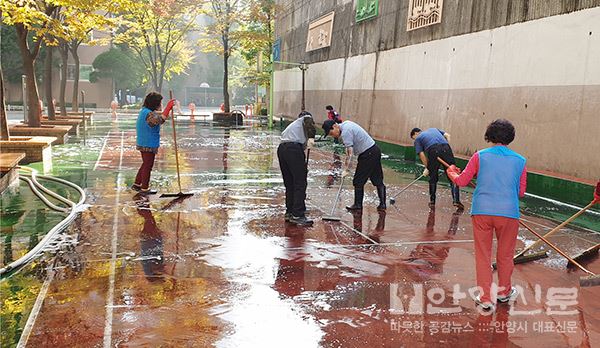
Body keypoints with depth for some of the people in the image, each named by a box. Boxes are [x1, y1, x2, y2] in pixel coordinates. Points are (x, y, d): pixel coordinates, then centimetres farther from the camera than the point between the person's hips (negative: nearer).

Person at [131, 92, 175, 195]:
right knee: (148, 166, 3)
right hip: (148, 145, -10)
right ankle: (144, 189, 13)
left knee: (145, 164, 22)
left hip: (143, 144, 10)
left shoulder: (144, 111, 11)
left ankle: (137, 184, 30)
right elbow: (160, 120, -40)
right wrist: (168, 107, -39)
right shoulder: (149, 114, -23)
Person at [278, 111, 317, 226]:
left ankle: (289, 213, 25)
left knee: (289, 184, 17)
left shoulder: (293, 124, 38)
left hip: (281, 149, 8)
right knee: (300, 184, -2)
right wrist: (311, 137, -21)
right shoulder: (307, 118, 19)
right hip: (294, 148, -8)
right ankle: (297, 215, -3)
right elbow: (309, 123, -8)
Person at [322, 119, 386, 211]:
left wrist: (346, 170, -21)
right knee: (378, 180, 10)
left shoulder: (345, 132, -20)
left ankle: (358, 204, 9)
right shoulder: (346, 124, 10)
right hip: (375, 150, 10)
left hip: (368, 154, -10)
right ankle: (382, 204, 12)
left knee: (358, 181, 0)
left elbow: (350, 153, -23)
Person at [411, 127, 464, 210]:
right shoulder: (434, 129, 37)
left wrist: (427, 168, 16)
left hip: (433, 151, -2)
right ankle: (456, 200, -7)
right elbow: (447, 135, 22)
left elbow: (421, 155, 10)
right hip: (446, 148, 2)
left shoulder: (417, 139, 24)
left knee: (433, 178, 14)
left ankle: (432, 201, 21)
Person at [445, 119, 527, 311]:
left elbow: (461, 181, 4)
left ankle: (486, 298, 15)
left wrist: (451, 172, 24)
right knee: (505, 255, 18)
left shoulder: (480, 156, 0)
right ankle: (504, 291, 37)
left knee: (483, 256, 10)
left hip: (481, 211, -1)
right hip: (508, 213, 1)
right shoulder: (520, 161, 4)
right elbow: (521, 192, 9)